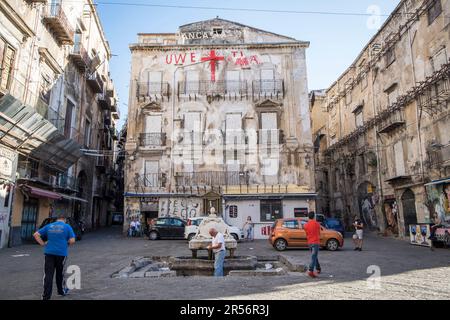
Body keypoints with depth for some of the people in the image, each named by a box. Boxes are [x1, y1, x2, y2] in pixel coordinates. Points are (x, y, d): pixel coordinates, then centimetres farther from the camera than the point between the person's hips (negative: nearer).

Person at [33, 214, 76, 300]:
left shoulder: (49, 226, 9)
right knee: (60, 273, 15)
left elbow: (36, 235, 6)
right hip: (61, 253, -2)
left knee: (48, 274, 4)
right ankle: (62, 291, 31)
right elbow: (72, 241, -9)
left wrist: (43, 244, 5)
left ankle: (46, 296, 3)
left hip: (49, 252, 2)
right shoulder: (67, 227, -1)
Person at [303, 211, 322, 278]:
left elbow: (306, 234, 9)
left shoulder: (306, 225, 1)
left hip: (309, 243, 5)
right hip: (316, 242, -5)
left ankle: (318, 269, 33)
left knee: (315, 256, 21)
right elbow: (319, 233, 4)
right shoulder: (317, 223, -9)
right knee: (314, 257, -8)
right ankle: (311, 271, -17)